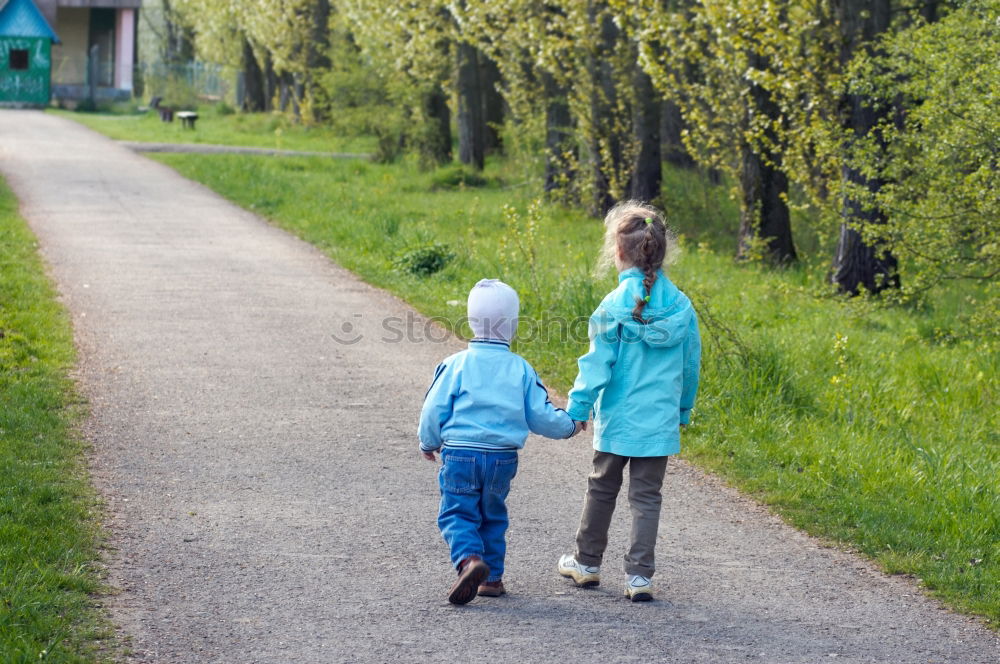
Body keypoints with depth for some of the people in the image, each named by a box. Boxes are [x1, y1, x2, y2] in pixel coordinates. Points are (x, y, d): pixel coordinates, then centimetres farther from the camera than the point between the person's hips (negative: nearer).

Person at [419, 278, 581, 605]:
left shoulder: (456, 364, -7)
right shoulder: (521, 369, -1)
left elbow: (434, 410, -3)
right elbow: (540, 416, 3)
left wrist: (428, 444, 15)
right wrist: (569, 425, 23)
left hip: (460, 455, -3)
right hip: (503, 456, 3)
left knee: (457, 513, 3)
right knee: (493, 516, 19)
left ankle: (469, 559, -23)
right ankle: (492, 576, 22)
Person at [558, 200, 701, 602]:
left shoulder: (616, 305, -12)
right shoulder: (680, 305, -1)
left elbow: (598, 364, -12)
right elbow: (691, 363, 8)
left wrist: (576, 408, -5)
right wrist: (684, 409, 21)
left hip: (617, 418, -2)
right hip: (661, 421, 2)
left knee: (602, 490, 15)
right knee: (646, 497, 7)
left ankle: (587, 563, 28)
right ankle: (639, 575, 1)